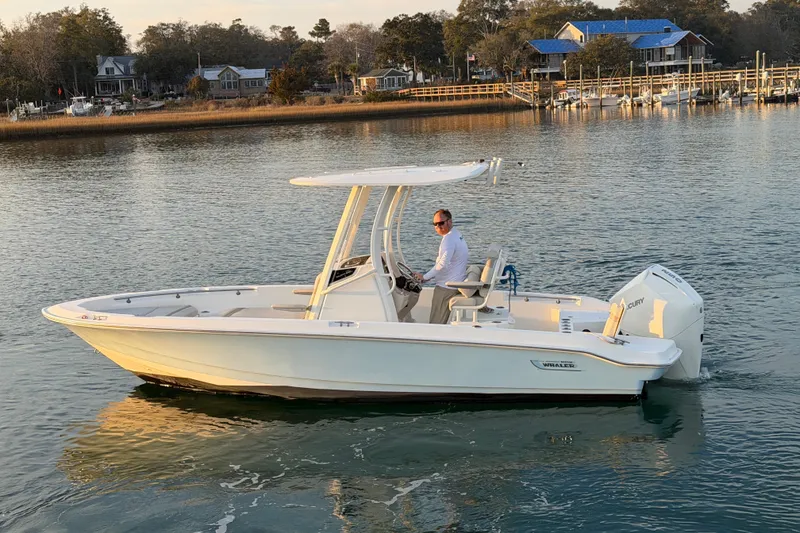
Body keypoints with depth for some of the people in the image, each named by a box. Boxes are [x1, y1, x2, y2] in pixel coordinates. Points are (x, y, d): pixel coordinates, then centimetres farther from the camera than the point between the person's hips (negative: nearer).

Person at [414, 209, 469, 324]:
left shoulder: (449, 238, -18)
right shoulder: (457, 235, 15)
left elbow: (443, 264, -29)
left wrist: (425, 277, -20)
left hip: (446, 287, -10)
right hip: (456, 284, 10)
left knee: (436, 323, -7)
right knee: (441, 322, 12)